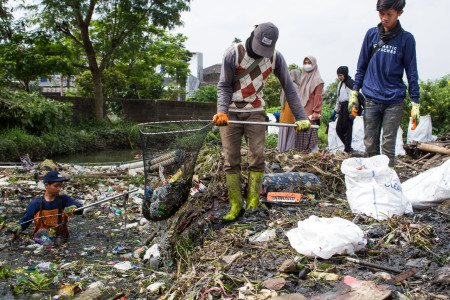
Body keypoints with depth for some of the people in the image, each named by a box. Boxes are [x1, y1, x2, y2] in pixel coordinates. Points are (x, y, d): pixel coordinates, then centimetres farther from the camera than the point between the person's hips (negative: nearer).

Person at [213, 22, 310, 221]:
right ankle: (235, 204, 6)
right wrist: (221, 111, -23)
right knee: (231, 159, -3)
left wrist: (300, 117, -5)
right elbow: (224, 85, -7)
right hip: (230, 113, -1)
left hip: (255, 112, 2)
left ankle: (253, 200, 6)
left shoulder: (275, 58, -6)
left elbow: (289, 87, -1)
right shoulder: (234, 53, -13)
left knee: (257, 157, -7)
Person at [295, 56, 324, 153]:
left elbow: (318, 97, -10)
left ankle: (313, 151, -5)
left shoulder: (317, 79, -3)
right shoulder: (304, 78, 19)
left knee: (310, 131, -10)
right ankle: (302, 151, 11)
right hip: (302, 111, 7)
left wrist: (316, 111, -18)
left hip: (310, 111, -7)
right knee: (301, 131, 6)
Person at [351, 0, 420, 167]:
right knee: (370, 145, 5)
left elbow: (411, 72, 3)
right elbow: (362, 66, 13)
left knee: (388, 146, -2)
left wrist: (415, 103, 0)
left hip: (394, 101, -2)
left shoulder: (406, 39, 0)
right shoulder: (371, 34, 7)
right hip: (371, 100, 2)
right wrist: (355, 91, 8)